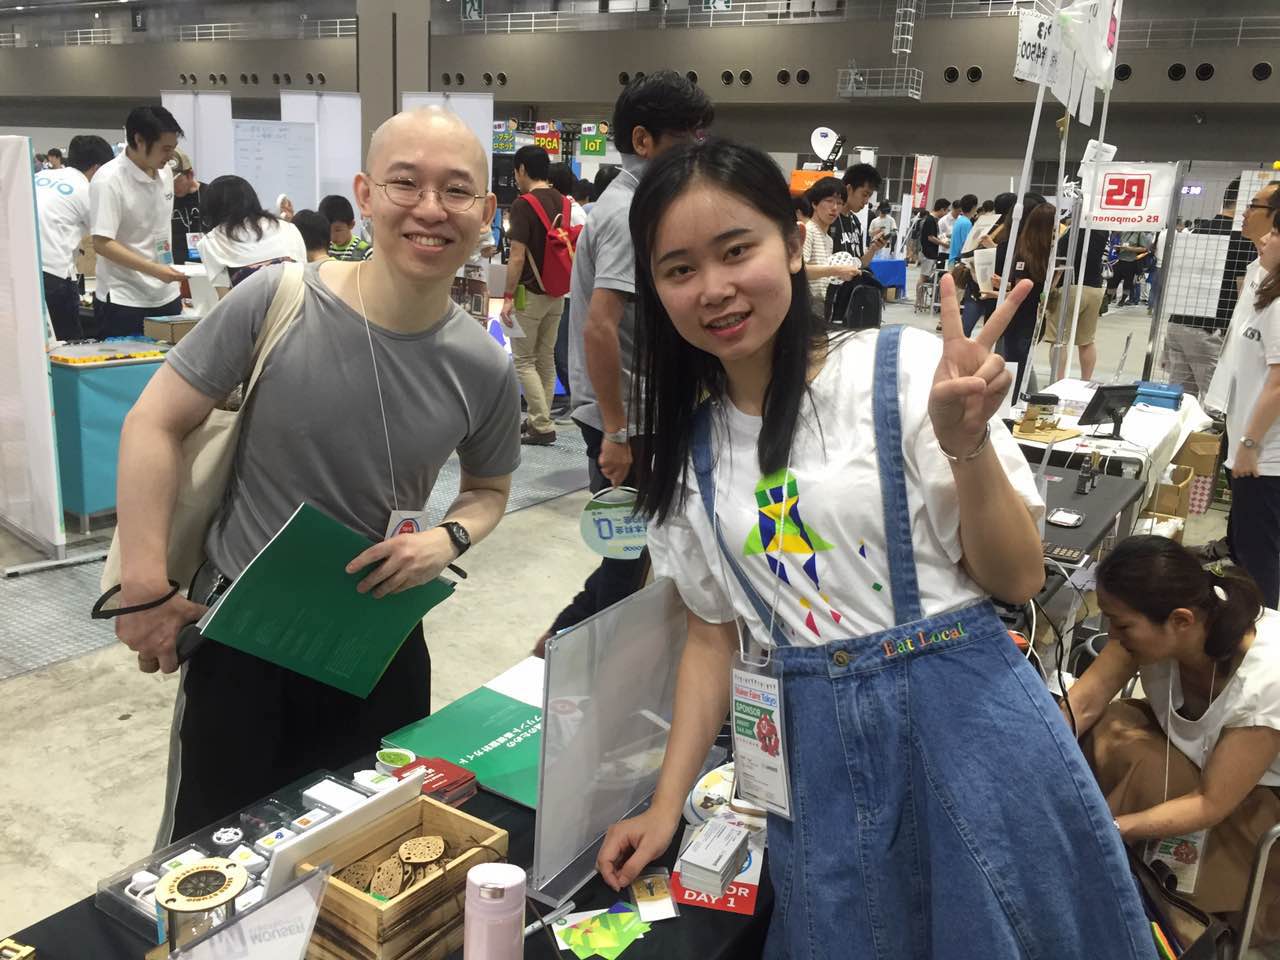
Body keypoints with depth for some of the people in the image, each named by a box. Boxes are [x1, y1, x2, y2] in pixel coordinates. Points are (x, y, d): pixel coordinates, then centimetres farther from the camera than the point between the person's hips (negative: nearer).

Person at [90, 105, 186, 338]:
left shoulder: (165, 172, 7)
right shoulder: (108, 180, -13)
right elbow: (102, 243, -18)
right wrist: (154, 269, -25)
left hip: (167, 296, 7)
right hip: (124, 302, -6)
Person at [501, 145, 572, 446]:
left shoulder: (524, 204, -14)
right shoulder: (564, 203, 7)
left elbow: (518, 257, -18)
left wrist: (508, 296, -13)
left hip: (530, 293, -7)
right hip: (557, 294, 7)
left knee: (524, 361, 1)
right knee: (546, 359, 13)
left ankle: (543, 426, -4)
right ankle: (539, 420, 19)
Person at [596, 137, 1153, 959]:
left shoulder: (907, 370, -10)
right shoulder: (689, 446, 3)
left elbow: (1018, 578, -7)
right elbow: (713, 636, 10)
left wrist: (967, 445, -23)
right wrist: (667, 806, 7)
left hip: (969, 720, -3)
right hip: (819, 752, 3)